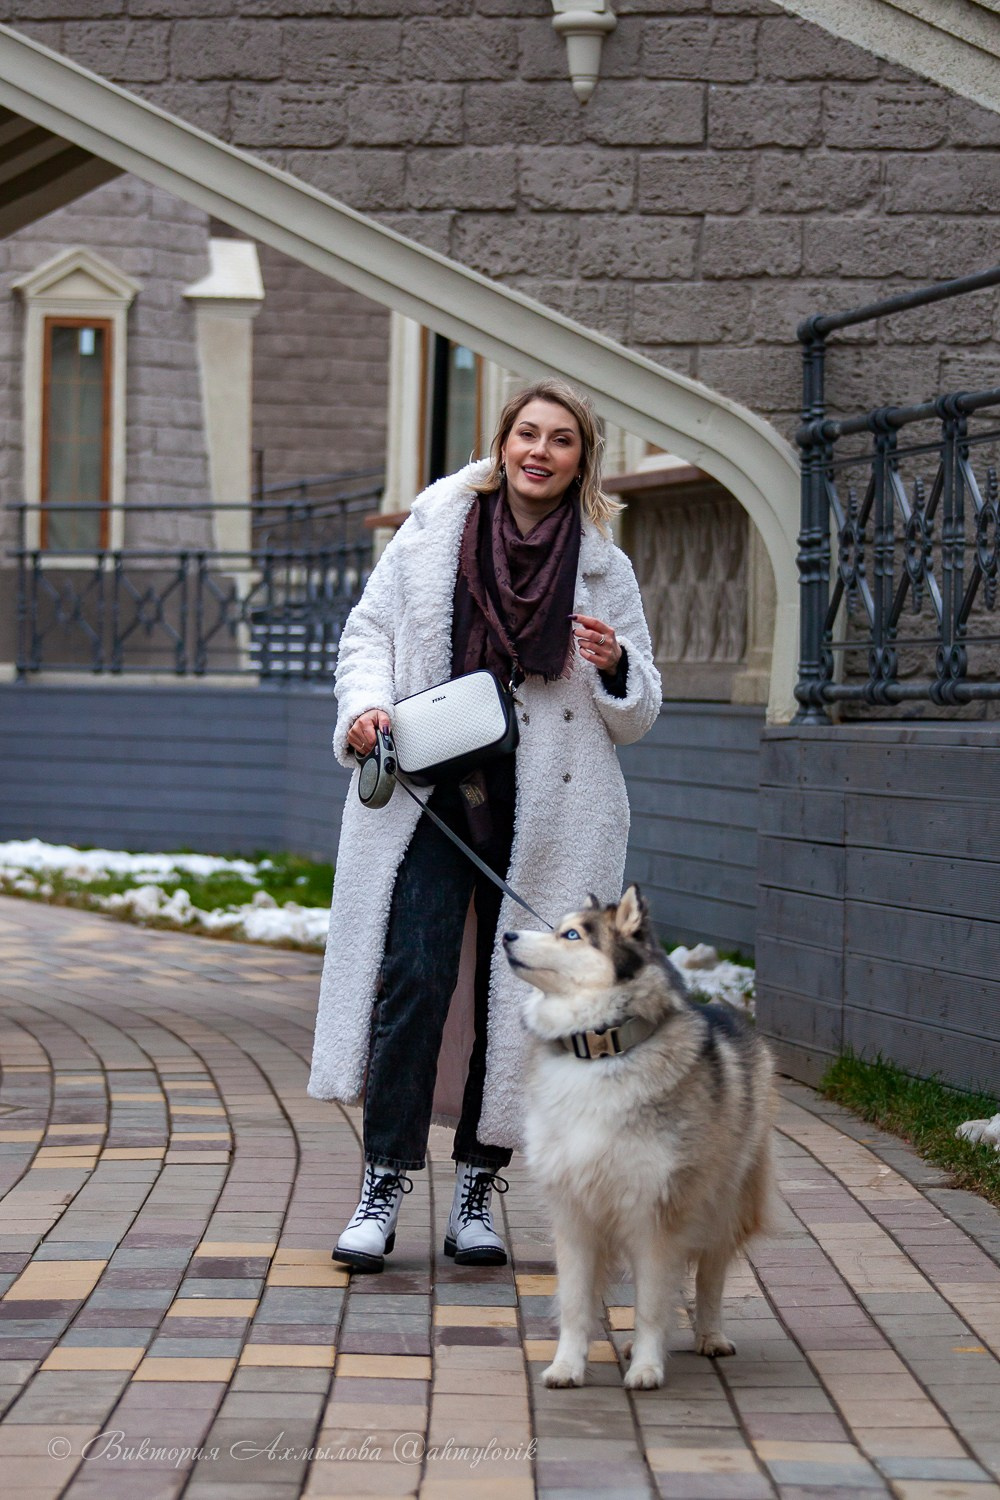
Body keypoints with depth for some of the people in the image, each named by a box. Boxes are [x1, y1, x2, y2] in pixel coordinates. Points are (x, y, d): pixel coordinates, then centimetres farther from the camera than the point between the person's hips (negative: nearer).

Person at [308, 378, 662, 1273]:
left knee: (518, 995, 4)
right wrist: (367, 703, -7)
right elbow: (370, 630, 12)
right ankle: (384, 1187, -5)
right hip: (430, 795, -1)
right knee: (412, 977, -11)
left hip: (547, 816, 1)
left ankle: (476, 1193, 15)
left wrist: (614, 667, -11)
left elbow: (638, 714, 11)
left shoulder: (606, 570, 7)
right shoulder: (434, 532, 6)